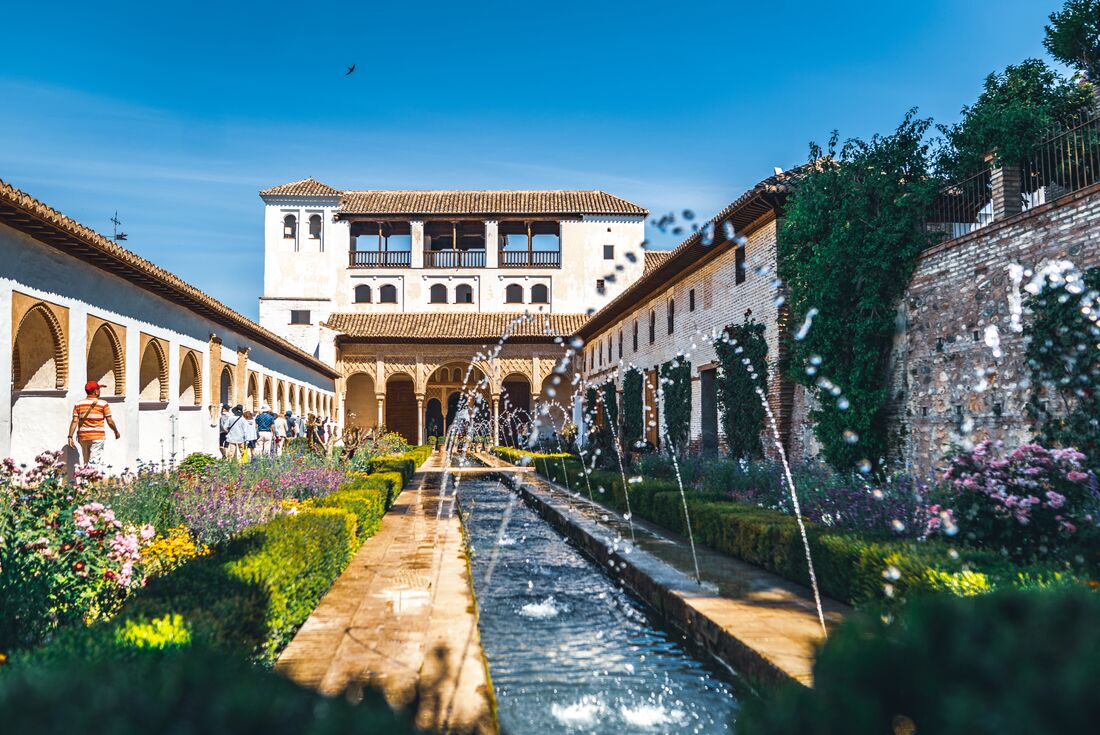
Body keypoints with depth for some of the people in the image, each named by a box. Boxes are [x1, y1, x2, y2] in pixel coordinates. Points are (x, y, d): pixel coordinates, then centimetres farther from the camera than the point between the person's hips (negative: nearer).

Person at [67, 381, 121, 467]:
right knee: (93, 463, -10)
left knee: (86, 462, 16)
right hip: (98, 437, -4)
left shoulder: (78, 404, 7)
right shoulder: (103, 404, -3)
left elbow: (74, 421, -1)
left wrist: (70, 437, -2)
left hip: (82, 437, 4)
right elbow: (110, 421, -2)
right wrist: (116, 432, 14)